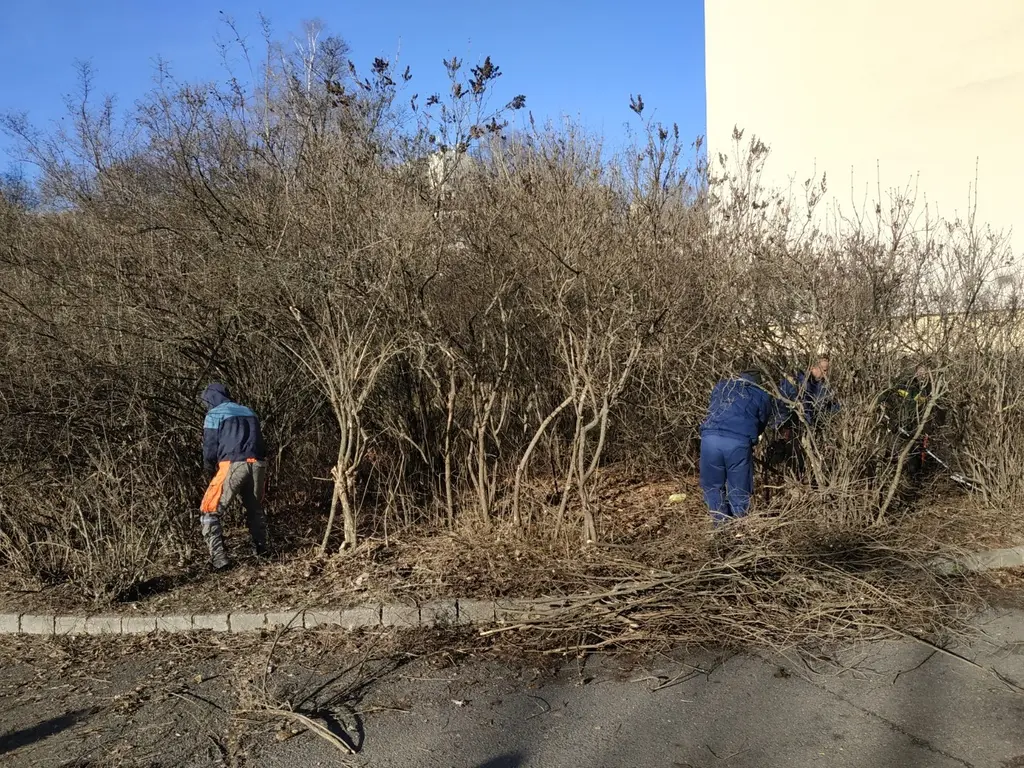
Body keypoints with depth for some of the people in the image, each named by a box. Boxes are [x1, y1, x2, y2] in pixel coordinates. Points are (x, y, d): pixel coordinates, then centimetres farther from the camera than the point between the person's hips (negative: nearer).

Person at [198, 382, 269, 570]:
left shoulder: (214, 415, 6)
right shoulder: (247, 412, 23)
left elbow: (210, 448, 2)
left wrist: (210, 467, 20)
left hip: (233, 466, -5)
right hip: (258, 464, 6)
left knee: (209, 512, 3)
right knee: (255, 509, 26)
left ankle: (219, 559, -7)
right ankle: (261, 551, 28)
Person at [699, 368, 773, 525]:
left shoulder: (722, 385, 26)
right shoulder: (762, 396, 19)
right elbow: (761, 425, 21)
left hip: (710, 438, 2)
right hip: (739, 443, -2)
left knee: (712, 486, 15)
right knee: (739, 490, 11)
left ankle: (721, 525, 14)